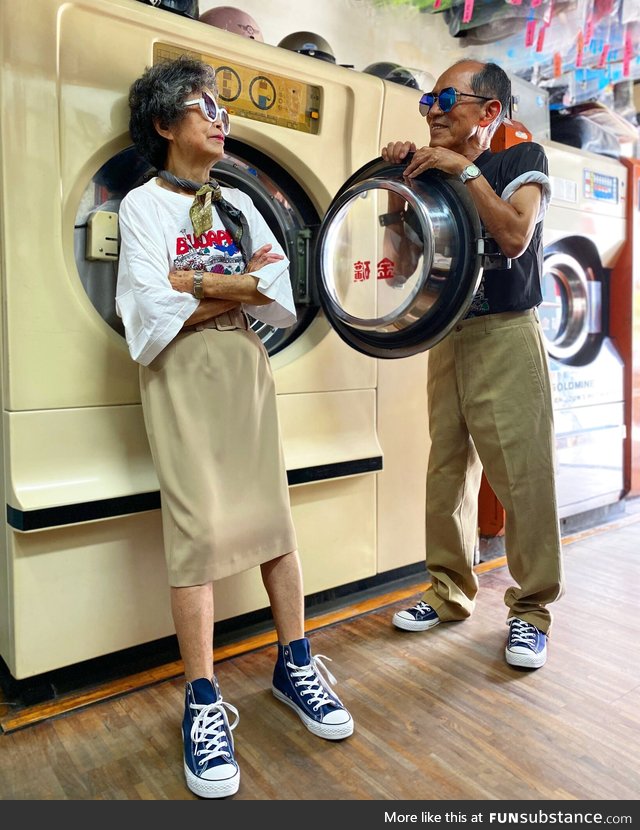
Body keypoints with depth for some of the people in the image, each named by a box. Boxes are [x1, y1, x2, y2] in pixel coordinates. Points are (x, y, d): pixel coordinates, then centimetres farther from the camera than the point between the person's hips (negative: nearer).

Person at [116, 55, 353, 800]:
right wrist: (244, 284, -7)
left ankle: (294, 664, 18)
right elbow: (157, 312, -11)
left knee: (272, 515, 3)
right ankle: (203, 704, 3)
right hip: (182, 376, -4)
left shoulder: (237, 203, 17)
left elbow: (281, 294, 3)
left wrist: (195, 280, -8)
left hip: (245, 367, 5)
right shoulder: (142, 203, 4)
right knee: (200, 528, -9)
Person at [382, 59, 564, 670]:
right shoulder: (433, 175, 15)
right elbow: (404, 252, 7)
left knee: (523, 476, -5)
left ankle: (531, 609, 9)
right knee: (447, 471, 7)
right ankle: (450, 593, 21)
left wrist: (464, 169, -16)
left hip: (506, 338, -5)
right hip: (448, 338, 5)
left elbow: (515, 235, -17)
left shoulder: (521, 159, 1)